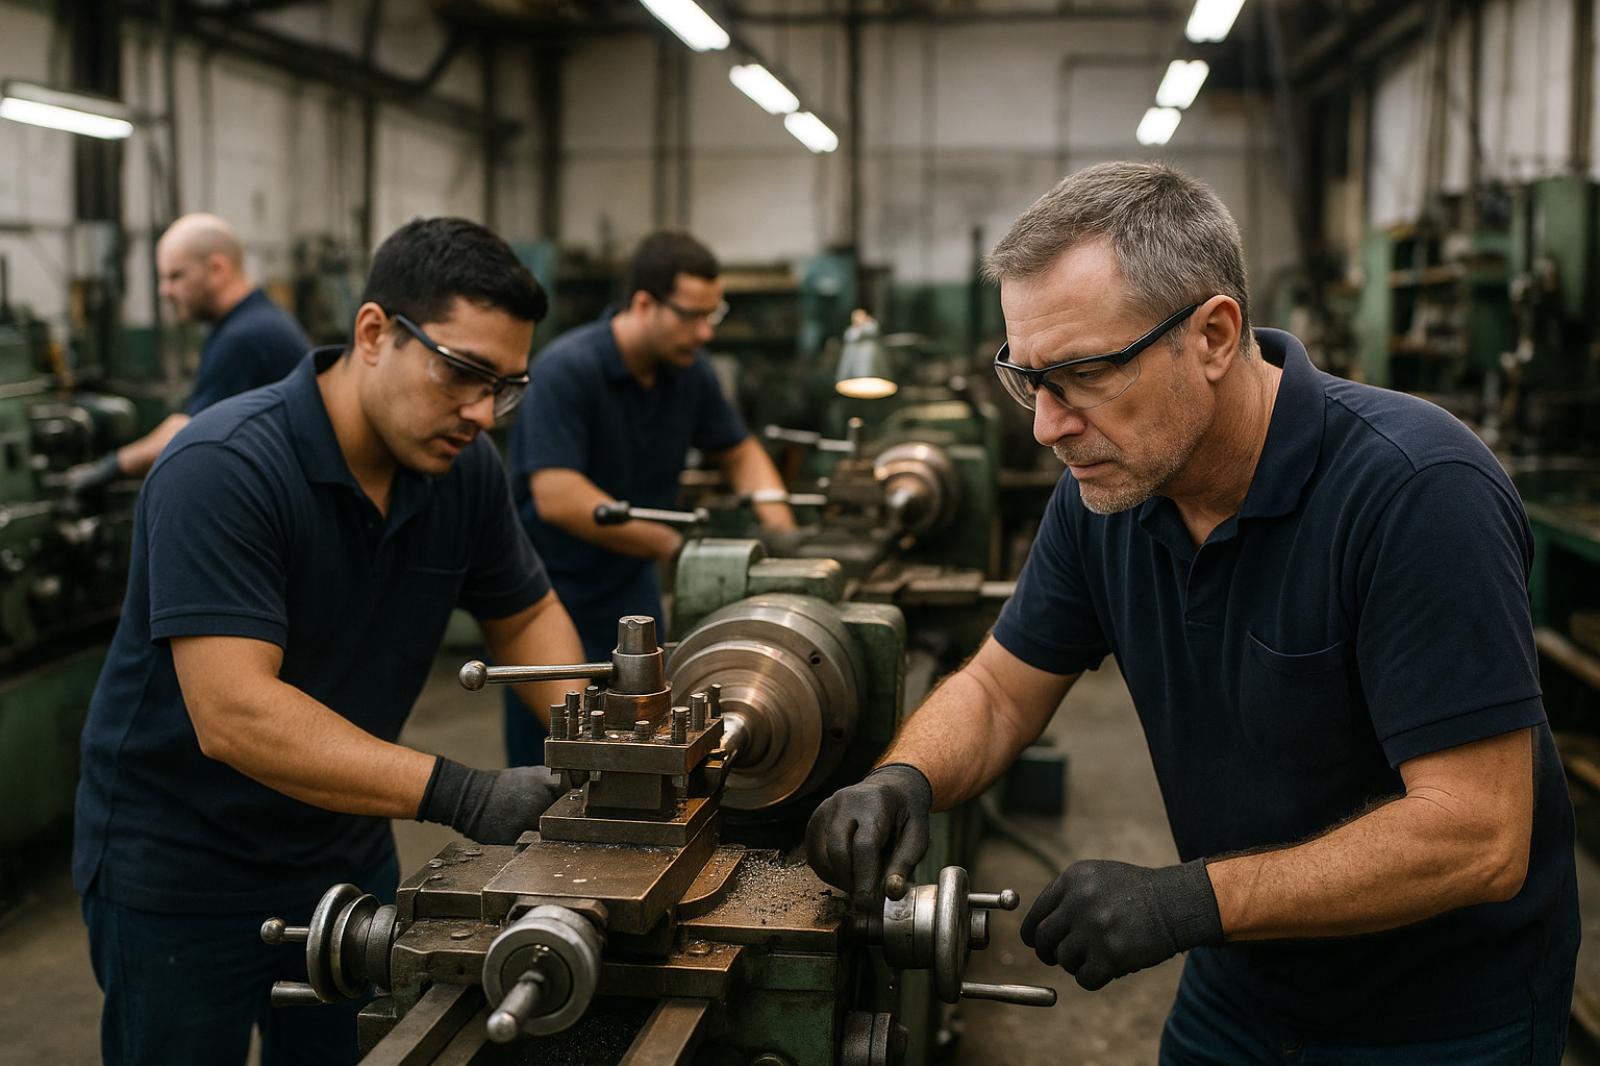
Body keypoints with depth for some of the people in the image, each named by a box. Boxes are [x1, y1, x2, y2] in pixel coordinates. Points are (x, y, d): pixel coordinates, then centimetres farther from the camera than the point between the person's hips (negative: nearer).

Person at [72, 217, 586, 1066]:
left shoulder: (464, 467, -7)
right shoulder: (223, 469, -27)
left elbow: (525, 615, 8)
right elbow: (235, 715, -35)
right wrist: (457, 793, -41)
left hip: (347, 851, 6)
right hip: (180, 869, -6)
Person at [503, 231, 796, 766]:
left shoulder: (689, 370, -2)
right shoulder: (567, 370, -23)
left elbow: (740, 451, 13)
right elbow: (558, 499, -30)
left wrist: (781, 530, -5)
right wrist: (675, 545, -27)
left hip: (631, 586, 7)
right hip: (551, 592, -6)